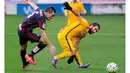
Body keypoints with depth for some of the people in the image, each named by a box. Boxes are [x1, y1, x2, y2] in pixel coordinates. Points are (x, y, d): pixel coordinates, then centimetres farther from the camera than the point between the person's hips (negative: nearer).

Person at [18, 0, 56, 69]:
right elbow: (43, 34, -27)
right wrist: (51, 46, -27)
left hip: (20, 30, 10)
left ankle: (24, 64, 52)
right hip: (26, 31, -10)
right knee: (44, 42, -16)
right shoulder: (41, 18, -22)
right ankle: (30, 55, -2)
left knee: (23, 48, 30)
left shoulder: (39, 11, 4)